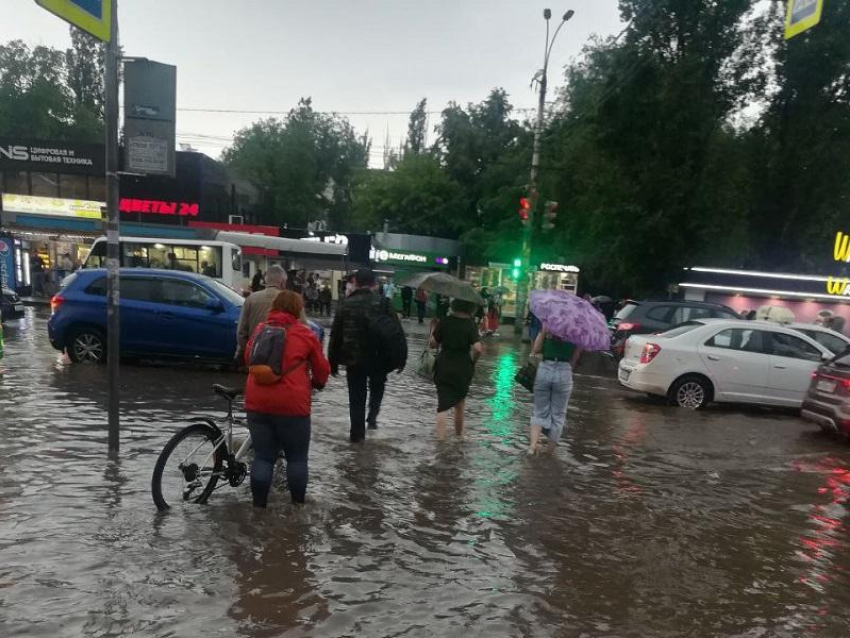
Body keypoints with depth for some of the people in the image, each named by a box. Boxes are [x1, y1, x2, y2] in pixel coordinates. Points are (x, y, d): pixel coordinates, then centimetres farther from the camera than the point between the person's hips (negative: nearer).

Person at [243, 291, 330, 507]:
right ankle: (298, 505, 18)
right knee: (297, 458, 11)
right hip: (291, 404, -4)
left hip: (257, 403, 4)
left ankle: (259, 506, 18)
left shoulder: (259, 330, 9)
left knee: (263, 457, 13)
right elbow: (322, 369, 7)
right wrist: (317, 384, 28)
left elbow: (248, 359, 22)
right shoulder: (304, 333, -1)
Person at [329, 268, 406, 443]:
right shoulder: (383, 303, -4)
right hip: (379, 358, 0)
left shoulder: (346, 305, -1)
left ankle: (357, 433, 17)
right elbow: (397, 333, -7)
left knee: (356, 398, 12)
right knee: (377, 388, 26)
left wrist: (333, 362, 10)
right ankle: (372, 417, 9)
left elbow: (335, 336, 2)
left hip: (354, 359, 1)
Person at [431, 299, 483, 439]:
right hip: (463, 369, 0)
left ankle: (440, 438, -12)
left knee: (443, 405, 1)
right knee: (460, 400, 22)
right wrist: (472, 361, -1)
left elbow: (432, 343, -4)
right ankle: (459, 433, 38)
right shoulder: (471, 324, -10)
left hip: (443, 367, 0)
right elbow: (477, 349, -19)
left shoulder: (444, 322, -5)